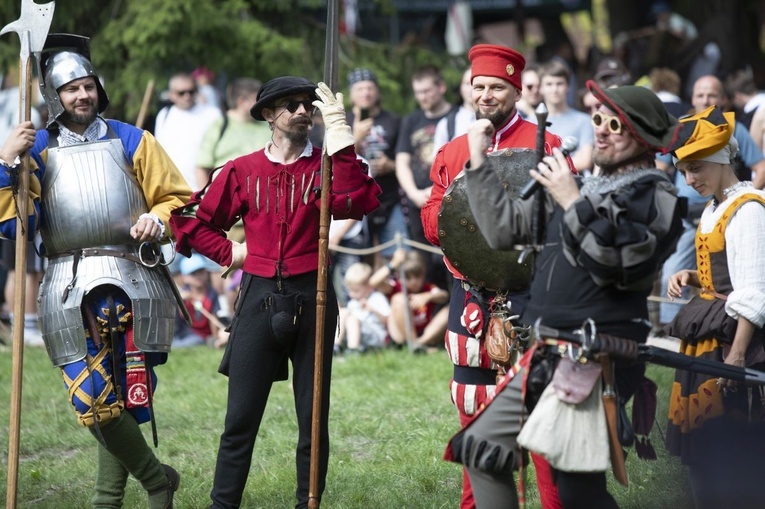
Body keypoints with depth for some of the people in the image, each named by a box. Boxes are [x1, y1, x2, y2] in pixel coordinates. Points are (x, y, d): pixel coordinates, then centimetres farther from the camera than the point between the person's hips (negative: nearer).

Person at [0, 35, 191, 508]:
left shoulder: (130, 141, 10)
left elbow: (177, 199, 13)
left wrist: (158, 222, -7)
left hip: (130, 282, 0)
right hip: (71, 290, 0)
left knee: (125, 397, 0)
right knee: (93, 401, -8)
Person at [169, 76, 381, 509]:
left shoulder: (326, 167, 4)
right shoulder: (242, 171, 5)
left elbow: (359, 202, -19)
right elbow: (194, 220, 15)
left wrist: (339, 133, -19)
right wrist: (231, 253, 3)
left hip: (313, 299, 0)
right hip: (259, 298, 0)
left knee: (314, 418, 5)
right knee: (241, 418, 0)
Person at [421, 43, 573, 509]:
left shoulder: (545, 146, 1)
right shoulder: (452, 154, 14)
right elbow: (433, 226, 9)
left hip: (528, 295, -4)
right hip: (469, 293, 5)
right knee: (474, 408, 9)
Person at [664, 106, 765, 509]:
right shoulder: (713, 211, 15)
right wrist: (693, 278, 5)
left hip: (729, 338, -10)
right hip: (702, 339, 10)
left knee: (730, 456, -8)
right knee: (701, 453, 13)